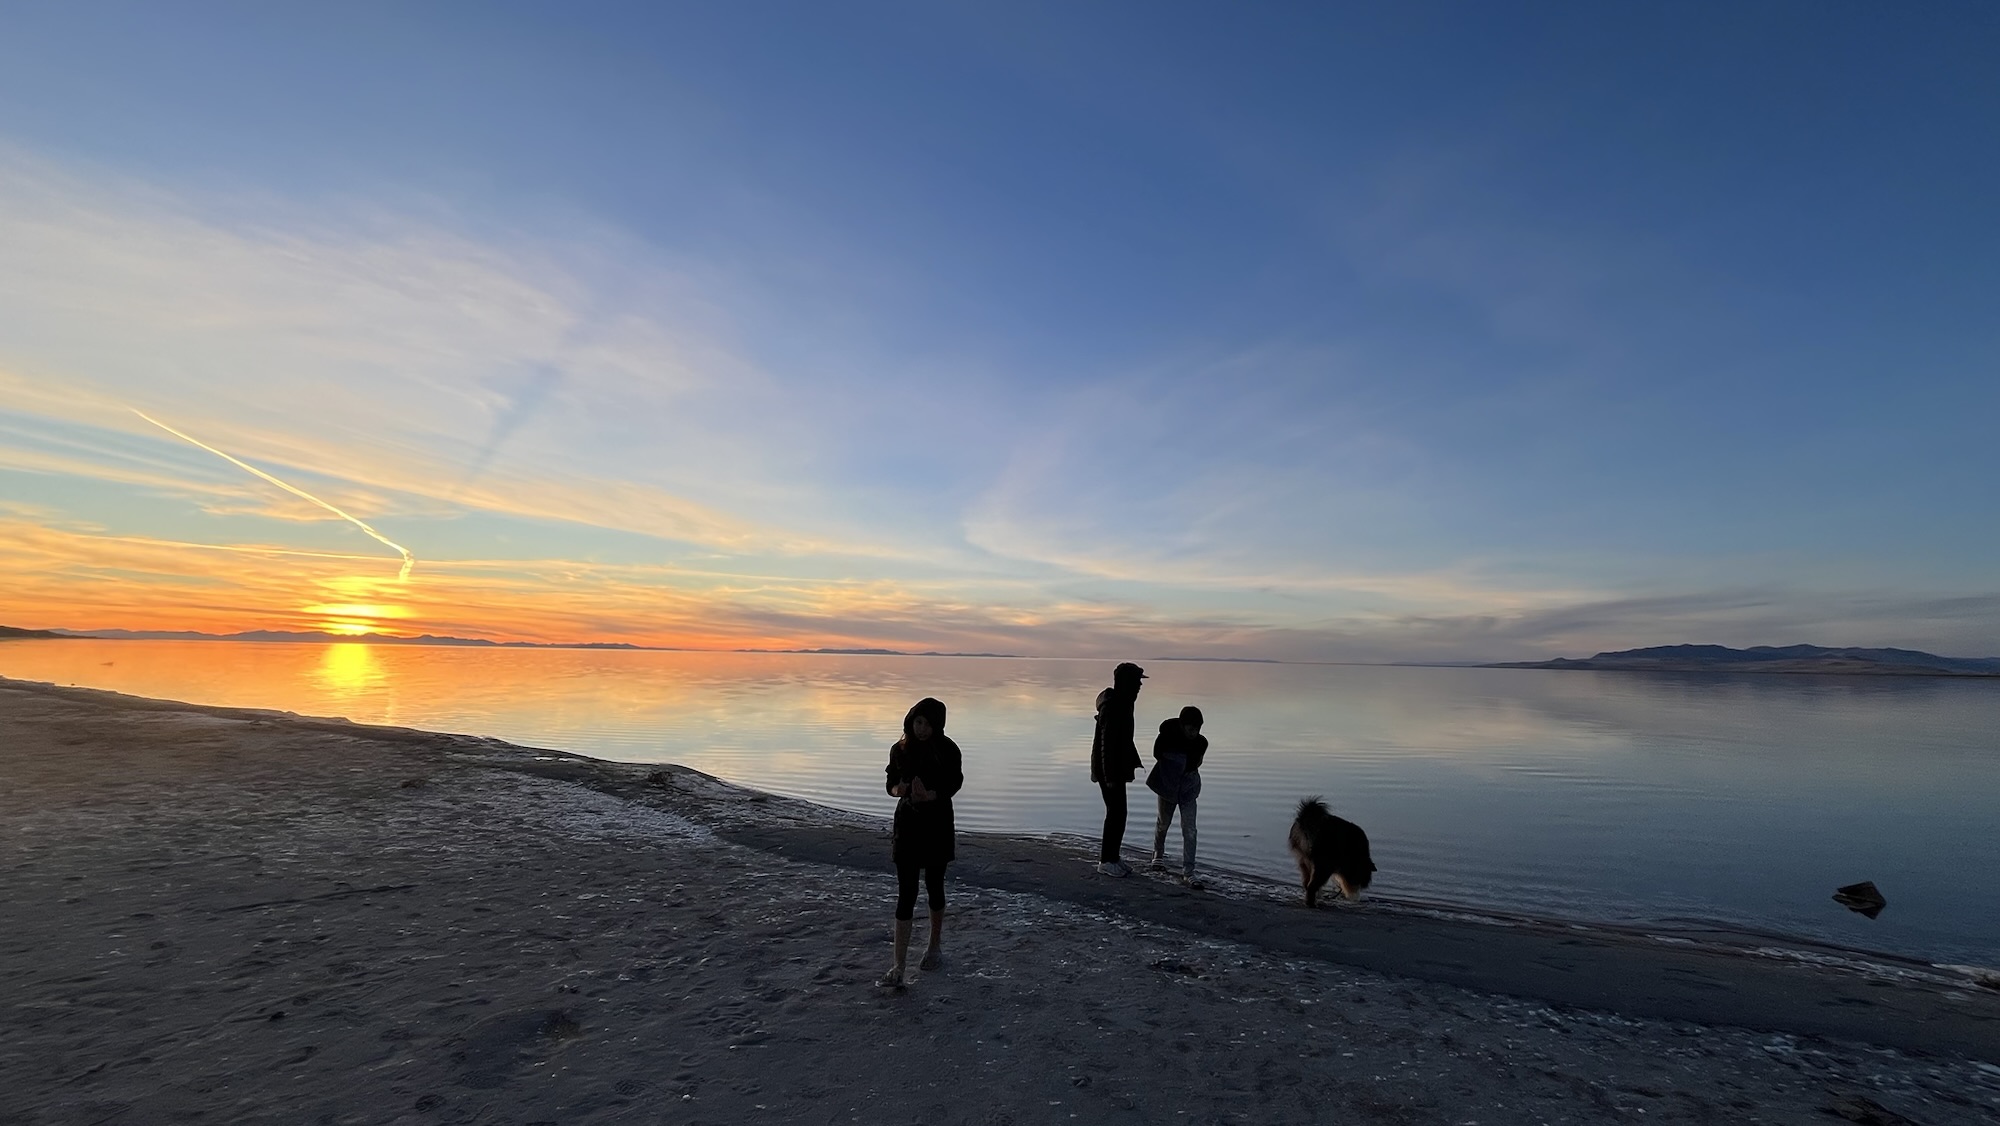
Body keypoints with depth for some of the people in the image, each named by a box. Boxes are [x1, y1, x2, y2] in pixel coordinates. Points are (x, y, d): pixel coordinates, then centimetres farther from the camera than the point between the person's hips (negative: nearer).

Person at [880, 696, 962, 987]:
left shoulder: (948, 750, -10)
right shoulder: (900, 749, -1)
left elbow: (953, 784, -12)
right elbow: (891, 785, 6)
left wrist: (929, 795, -30)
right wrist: (899, 790, -17)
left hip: (938, 824, -1)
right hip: (907, 823, 2)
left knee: (934, 885, 12)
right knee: (906, 892, -2)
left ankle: (935, 946, 35)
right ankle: (898, 968, 0)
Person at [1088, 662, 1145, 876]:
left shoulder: (1122, 704, 9)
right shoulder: (1112, 706, -22)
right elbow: (1107, 743, -23)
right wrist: (1110, 776, -22)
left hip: (1117, 768, 10)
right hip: (1110, 770, -10)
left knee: (1117, 812, 15)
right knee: (1116, 813, -2)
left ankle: (1110, 855, 26)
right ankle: (1106, 860, 10)